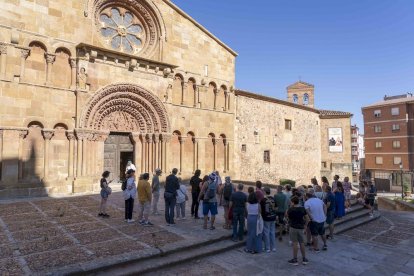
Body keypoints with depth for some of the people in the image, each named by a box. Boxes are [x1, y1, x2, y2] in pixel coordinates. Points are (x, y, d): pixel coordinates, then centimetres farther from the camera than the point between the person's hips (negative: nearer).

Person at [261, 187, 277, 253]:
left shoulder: (263, 200, -16)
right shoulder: (273, 199, -2)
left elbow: (260, 209, -11)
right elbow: (275, 208, 6)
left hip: (266, 218, -5)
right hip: (273, 218, 5)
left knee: (266, 233, 5)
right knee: (272, 232, 15)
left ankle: (267, 248, 12)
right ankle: (273, 247, 22)